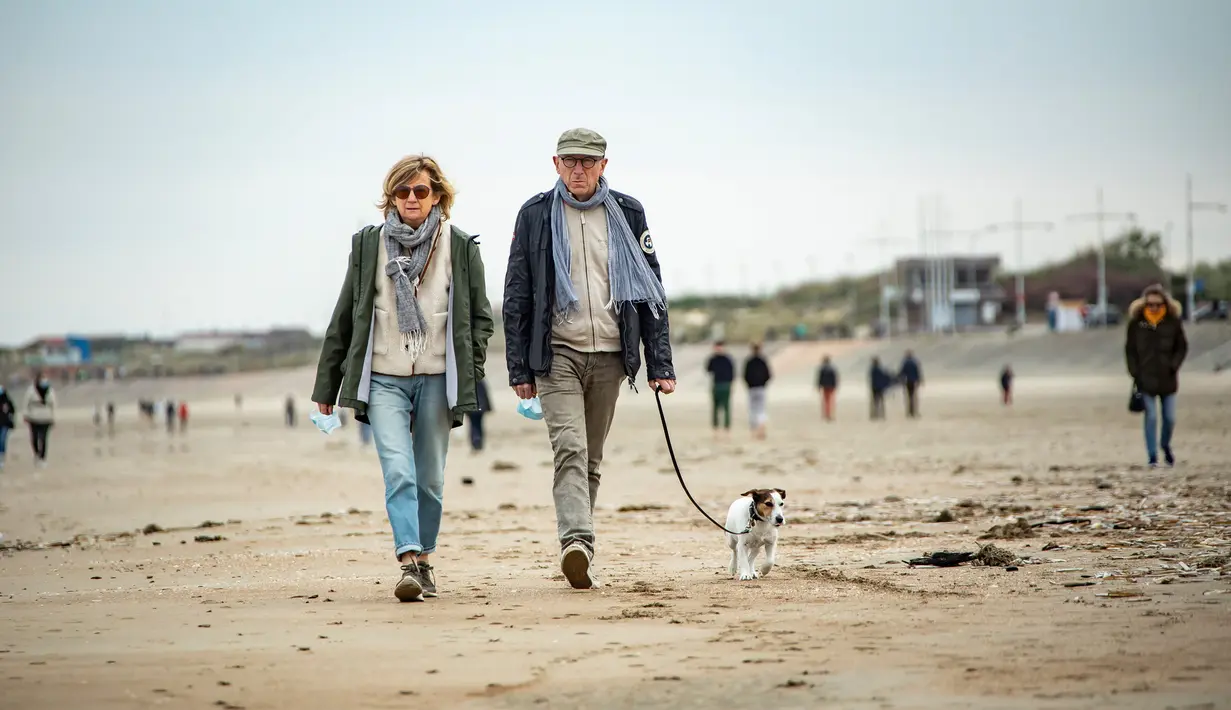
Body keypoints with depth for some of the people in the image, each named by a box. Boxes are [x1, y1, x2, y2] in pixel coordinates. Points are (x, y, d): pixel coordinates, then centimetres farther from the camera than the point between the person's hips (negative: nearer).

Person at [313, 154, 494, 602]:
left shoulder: (460, 248, 4)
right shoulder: (368, 245, 6)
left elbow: (480, 316, 10)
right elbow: (345, 318, 11)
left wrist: (470, 372, -2)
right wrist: (327, 385, 12)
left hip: (437, 379, 1)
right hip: (383, 380, 0)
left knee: (429, 479, 7)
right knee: (398, 472, -16)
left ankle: (423, 560, 23)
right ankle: (409, 563, -24)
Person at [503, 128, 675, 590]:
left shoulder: (627, 215, 9)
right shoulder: (535, 215, 5)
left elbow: (651, 291, 10)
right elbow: (516, 295, 6)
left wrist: (660, 365, 3)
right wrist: (519, 368, 1)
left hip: (609, 355, 2)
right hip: (557, 352, -2)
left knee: (591, 459, 7)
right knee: (569, 448, -18)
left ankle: (578, 552, 13)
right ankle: (576, 543, -31)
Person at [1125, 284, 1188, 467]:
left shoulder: (1173, 321, -2)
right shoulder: (1136, 322, -3)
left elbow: (1182, 347, 6)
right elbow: (1130, 349, 3)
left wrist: (1173, 366, -7)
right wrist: (1135, 373, -4)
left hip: (1167, 378, 1)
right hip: (1146, 378, -1)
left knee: (1169, 417, 5)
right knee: (1151, 417, -5)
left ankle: (1166, 445, 33)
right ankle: (1152, 456, 3)